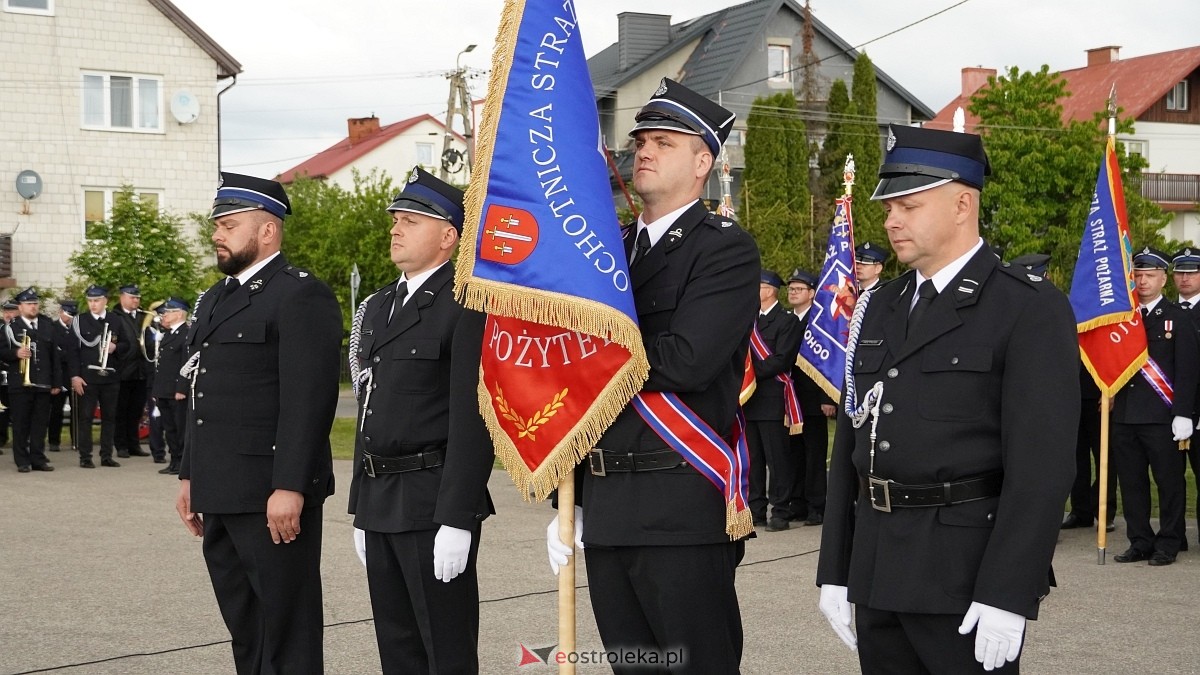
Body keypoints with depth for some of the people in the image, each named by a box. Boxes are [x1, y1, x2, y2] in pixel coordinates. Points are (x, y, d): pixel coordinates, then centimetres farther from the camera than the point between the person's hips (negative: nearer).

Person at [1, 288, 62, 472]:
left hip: (43, 383, 3)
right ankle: (22, 461, 5)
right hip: (20, 383, -3)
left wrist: (57, 382, 9)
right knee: (20, 423, 0)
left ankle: (38, 458, 13)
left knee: (40, 423, 5)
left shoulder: (47, 326, 13)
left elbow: (54, 356, 13)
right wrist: (16, 353, -21)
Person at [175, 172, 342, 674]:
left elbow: (308, 400, -17)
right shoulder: (215, 299, 19)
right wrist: (189, 475, 20)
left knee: (286, 631, -2)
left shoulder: (302, 295, -10)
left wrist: (289, 487, -22)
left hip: (272, 497, -9)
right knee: (243, 627, 14)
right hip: (219, 495, 9)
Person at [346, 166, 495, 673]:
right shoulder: (379, 306, 16)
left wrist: (457, 518, -22)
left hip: (434, 503, -8)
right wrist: (361, 508, 17)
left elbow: (475, 420, -17)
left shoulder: (465, 306, -11)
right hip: (379, 500, 8)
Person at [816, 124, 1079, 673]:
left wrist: (1007, 596, -19)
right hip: (876, 574, 6)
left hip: (968, 568, -6)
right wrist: (835, 571, 11)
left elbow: (1042, 462, -14)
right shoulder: (878, 308, 14)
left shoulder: (1031, 309, -7)